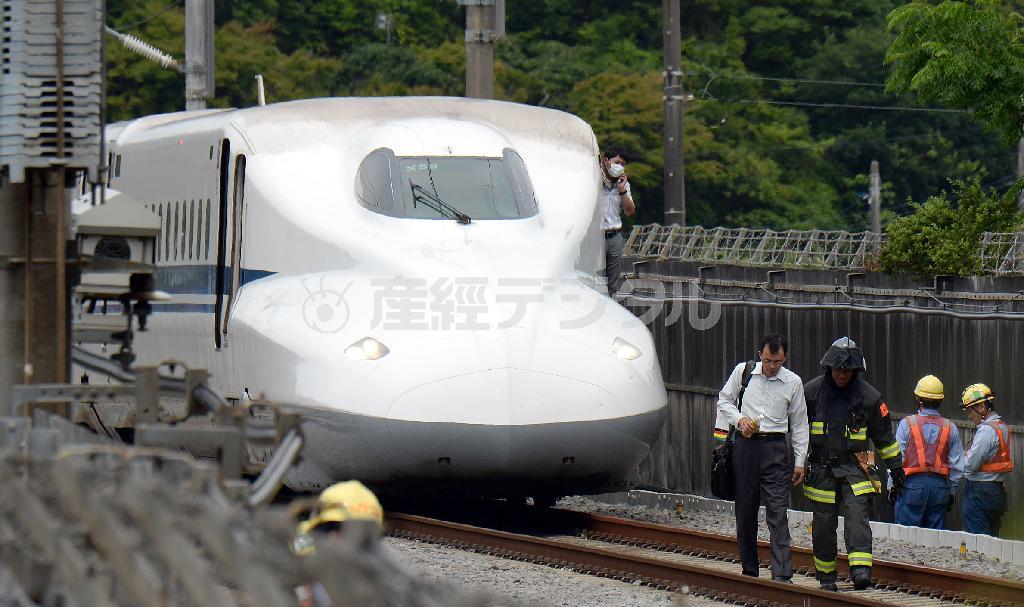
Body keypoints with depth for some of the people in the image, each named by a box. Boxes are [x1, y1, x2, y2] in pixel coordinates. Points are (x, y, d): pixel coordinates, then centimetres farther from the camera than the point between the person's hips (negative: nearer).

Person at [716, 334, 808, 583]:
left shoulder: (793, 382, 2)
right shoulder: (743, 371, 3)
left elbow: (799, 424, 7)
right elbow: (724, 400, 14)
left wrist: (800, 462, 5)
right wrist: (739, 419, -6)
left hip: (775, 447, -2)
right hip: (745, 445, 2)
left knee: (778, 512, -9)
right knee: (745, 510, 6)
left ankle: (782, 575, -15)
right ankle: (749, 570, 17)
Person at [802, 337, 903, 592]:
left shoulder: (868, 396, 1)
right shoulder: (811, 391, 0)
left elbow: (883, 435, 11)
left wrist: (895, 467, 13)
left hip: (854, 466, -1)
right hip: (821, 468, 1)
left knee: (857, 514, -16)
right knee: (824, 522, 3)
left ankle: (860, 569, -24)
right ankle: (826, 575, 15)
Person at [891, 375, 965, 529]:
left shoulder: (907, 424, -4)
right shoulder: (950, 428, 3)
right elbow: (957, 466, 5)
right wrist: (952, 492, 16)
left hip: (913, 484, -3)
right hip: (940, 485, 3)